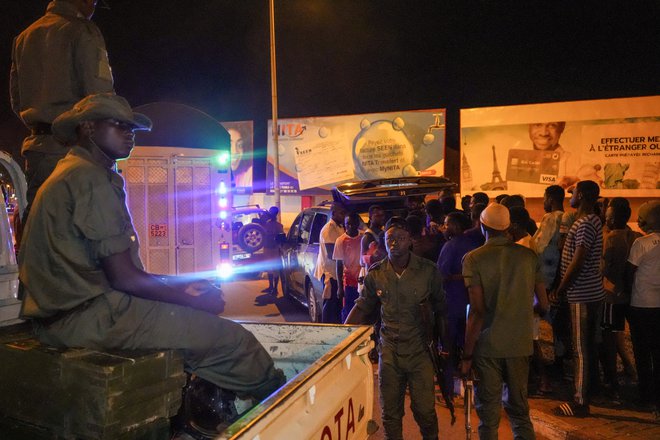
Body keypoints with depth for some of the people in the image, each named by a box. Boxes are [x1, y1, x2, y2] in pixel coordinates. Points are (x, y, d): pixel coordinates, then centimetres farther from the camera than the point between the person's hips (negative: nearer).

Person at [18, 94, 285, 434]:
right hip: (89, 317, -11)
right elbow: (124, 278, -18)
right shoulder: (91, 178, -13)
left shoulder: (69, 174, 19)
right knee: (233, 339, -13)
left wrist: (183, 283, 14)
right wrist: (195, 300, -5)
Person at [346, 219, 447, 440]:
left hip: (420, 352, -2)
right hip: (389, 353, 2)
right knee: (390, 412, 12)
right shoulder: (375, 273, -3)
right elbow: (362, 308, 7)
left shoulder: (428, 271, -8)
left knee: (424, 410, 6)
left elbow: (440, 310, 1)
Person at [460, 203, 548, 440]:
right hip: (520, 344, 3)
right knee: (519, 410, 19)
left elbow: (477, 311, -15)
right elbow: (543, 305, 5)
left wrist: (467, 355, -8)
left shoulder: (474, 258, -10)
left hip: (487, 346, -3)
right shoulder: (529, 256, 0)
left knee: (488, 414, 9)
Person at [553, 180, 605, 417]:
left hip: (583, 295, -10)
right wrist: (564, 288, 14)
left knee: (582, 349, -4)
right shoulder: (590, 221, 15)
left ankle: (581, 403, 2)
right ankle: (591, 388, 31)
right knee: (589, 346, 19)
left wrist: (560, 289, -12)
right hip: (591, 293, 10)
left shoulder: (586, 224, -18)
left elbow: (577, 262, -21)